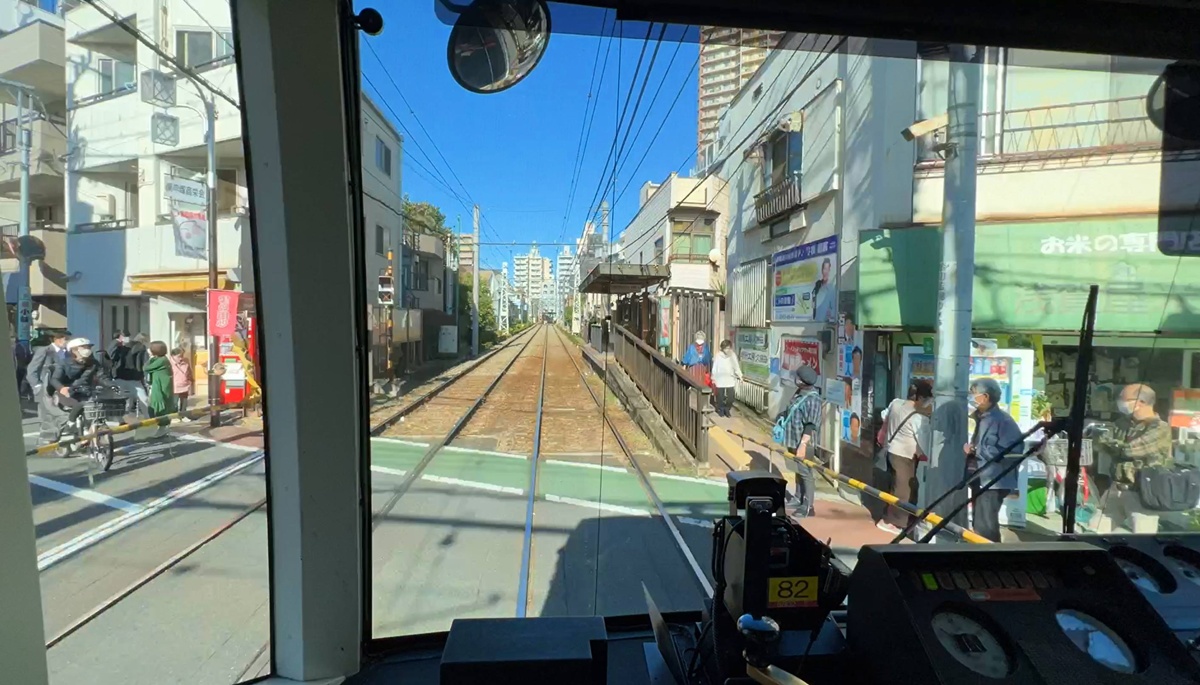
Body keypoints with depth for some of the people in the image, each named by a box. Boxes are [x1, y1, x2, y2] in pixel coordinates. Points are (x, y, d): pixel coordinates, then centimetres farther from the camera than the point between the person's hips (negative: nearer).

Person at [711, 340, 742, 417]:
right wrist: (713, 378, -3)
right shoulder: (718, 356, -8)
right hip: (720, 380, -1)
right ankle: (720, 410, 29)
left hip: (730, 380, 2)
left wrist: (739, 375, -12)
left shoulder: (733, 355, -2)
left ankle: (727, 410, 24)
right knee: (720, 396, 8)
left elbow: (736, 366, 1)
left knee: (730, 397, 2)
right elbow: (714, 367, -3)